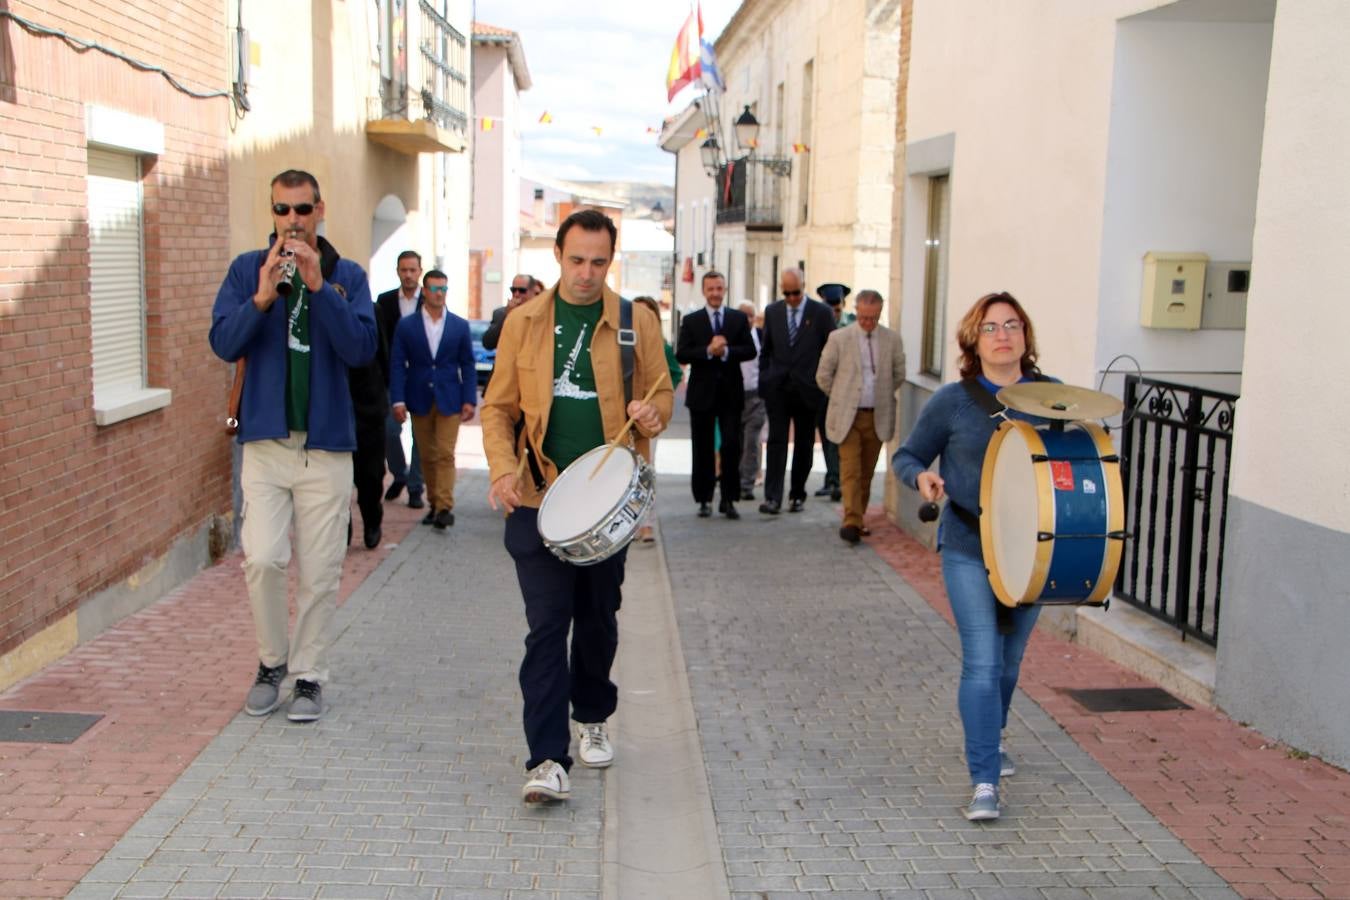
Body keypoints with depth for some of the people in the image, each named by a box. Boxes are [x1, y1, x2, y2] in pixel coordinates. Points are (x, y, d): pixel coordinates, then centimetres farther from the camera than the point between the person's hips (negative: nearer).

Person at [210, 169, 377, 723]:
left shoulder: (347, 275, 4)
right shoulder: (248, 270, 5)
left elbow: (362, 349, -10)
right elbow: (223, 344, -5)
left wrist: (318, 286, -19)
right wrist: (261, 298, -20)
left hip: (326, 443, 0)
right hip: (265, 440, 0)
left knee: (320, 572, 4)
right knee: (261, 558, -10)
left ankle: (308, 675, 20)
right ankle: (271, 662, 14)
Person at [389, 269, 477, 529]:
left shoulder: (460, 326, 3)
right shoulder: (406, 325, 2)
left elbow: (467, 365, 4)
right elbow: (397, 364, 0)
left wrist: (469, 400, -4)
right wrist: (398, 400, -8)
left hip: (449, 400, -1)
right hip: (419, 400, 1)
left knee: (445, 454, -7)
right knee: (428, 456, 8)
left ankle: (444, 507, -8)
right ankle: (435, 503, 16)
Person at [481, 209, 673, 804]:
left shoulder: (637, 323, 3)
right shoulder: (523, 323, 3)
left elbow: (662, 393, 11)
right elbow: (498, 407, 6)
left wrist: (652, 414, -13)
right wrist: (502, 469, -11)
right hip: (538, 498, -1)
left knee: (599, 618, 14)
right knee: (546, 624, -6)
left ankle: (592, 718, 37)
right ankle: (547, 759, -5)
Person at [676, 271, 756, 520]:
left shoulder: (739, 318, 8)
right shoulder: (691, 321, 5)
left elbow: (750, 350, -1)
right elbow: (681, 355, -6)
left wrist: (726, 351, -16)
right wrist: (708, 351, -18)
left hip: (731, 393, 0)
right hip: (702, 393, 0)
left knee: (732, 446, -3)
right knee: (703, 449, 5)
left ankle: (728, 500, 5)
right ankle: (704, 500, 13)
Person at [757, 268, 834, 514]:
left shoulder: (821, 312, -2)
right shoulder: (772, 311, 7)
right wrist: (763, 382, 7)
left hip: (807, 390, -1)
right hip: (777, 389, 1)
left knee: (804, 445, 7)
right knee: (776, 441, -6)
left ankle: (797, 495, 19)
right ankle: (772, 498, -10)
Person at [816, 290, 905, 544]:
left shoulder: (892, 340, 3)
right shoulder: (839, 338, -3)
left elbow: (899, 375, 16)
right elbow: (823, 375, 5)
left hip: (878, 417, 2)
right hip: (848, 416, -2)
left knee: (866, 473, 9)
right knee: (850, 470, -10)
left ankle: (858, 519, 20)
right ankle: (852, 521, -13)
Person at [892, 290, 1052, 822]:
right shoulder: (952, 401, -6)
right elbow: (907, 456, 3)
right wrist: (920, 477, -19)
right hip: (969, 551, -3)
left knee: (1010, 661, 18)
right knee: (982, 663, -10)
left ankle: (989, 738, 44)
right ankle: (984, 782, -4)